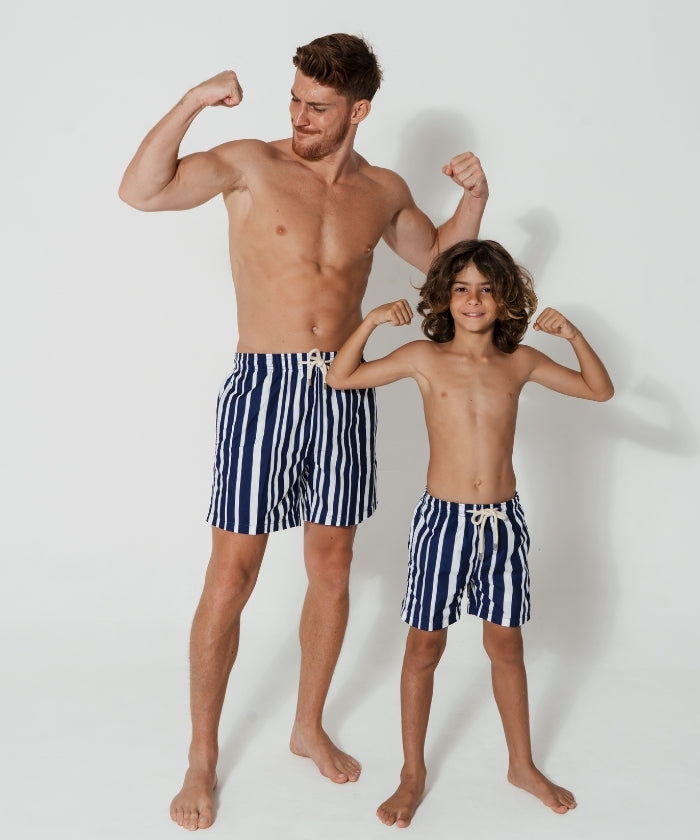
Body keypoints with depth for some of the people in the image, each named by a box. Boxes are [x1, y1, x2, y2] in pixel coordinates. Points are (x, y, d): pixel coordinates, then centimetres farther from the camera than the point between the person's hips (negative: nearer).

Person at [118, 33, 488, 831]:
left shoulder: (383, 190, 9)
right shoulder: (252, 165, -2)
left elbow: (438, 254, 25)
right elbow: (141, 190, -13)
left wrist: (474, 199, 9)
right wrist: (192, 102, -20)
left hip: (345, 392, 4)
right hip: (264, 386, -4)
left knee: (332, 568, 11)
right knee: (231, 576, -2)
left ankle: (309, 727, 32)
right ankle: (202, 758, 16)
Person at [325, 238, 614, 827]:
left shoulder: (520, 361, 1)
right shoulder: (425, 358, -5)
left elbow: (600, 390, 7)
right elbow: (339, 378, -5)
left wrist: (574, 335, -7)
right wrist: (370, 322, -18)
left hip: (505, 520, 2)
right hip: (444, 519, -2)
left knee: (506, 645, 16)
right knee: (425, 648, 8)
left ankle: (522, 765, 34)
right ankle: (413, 774, 25)